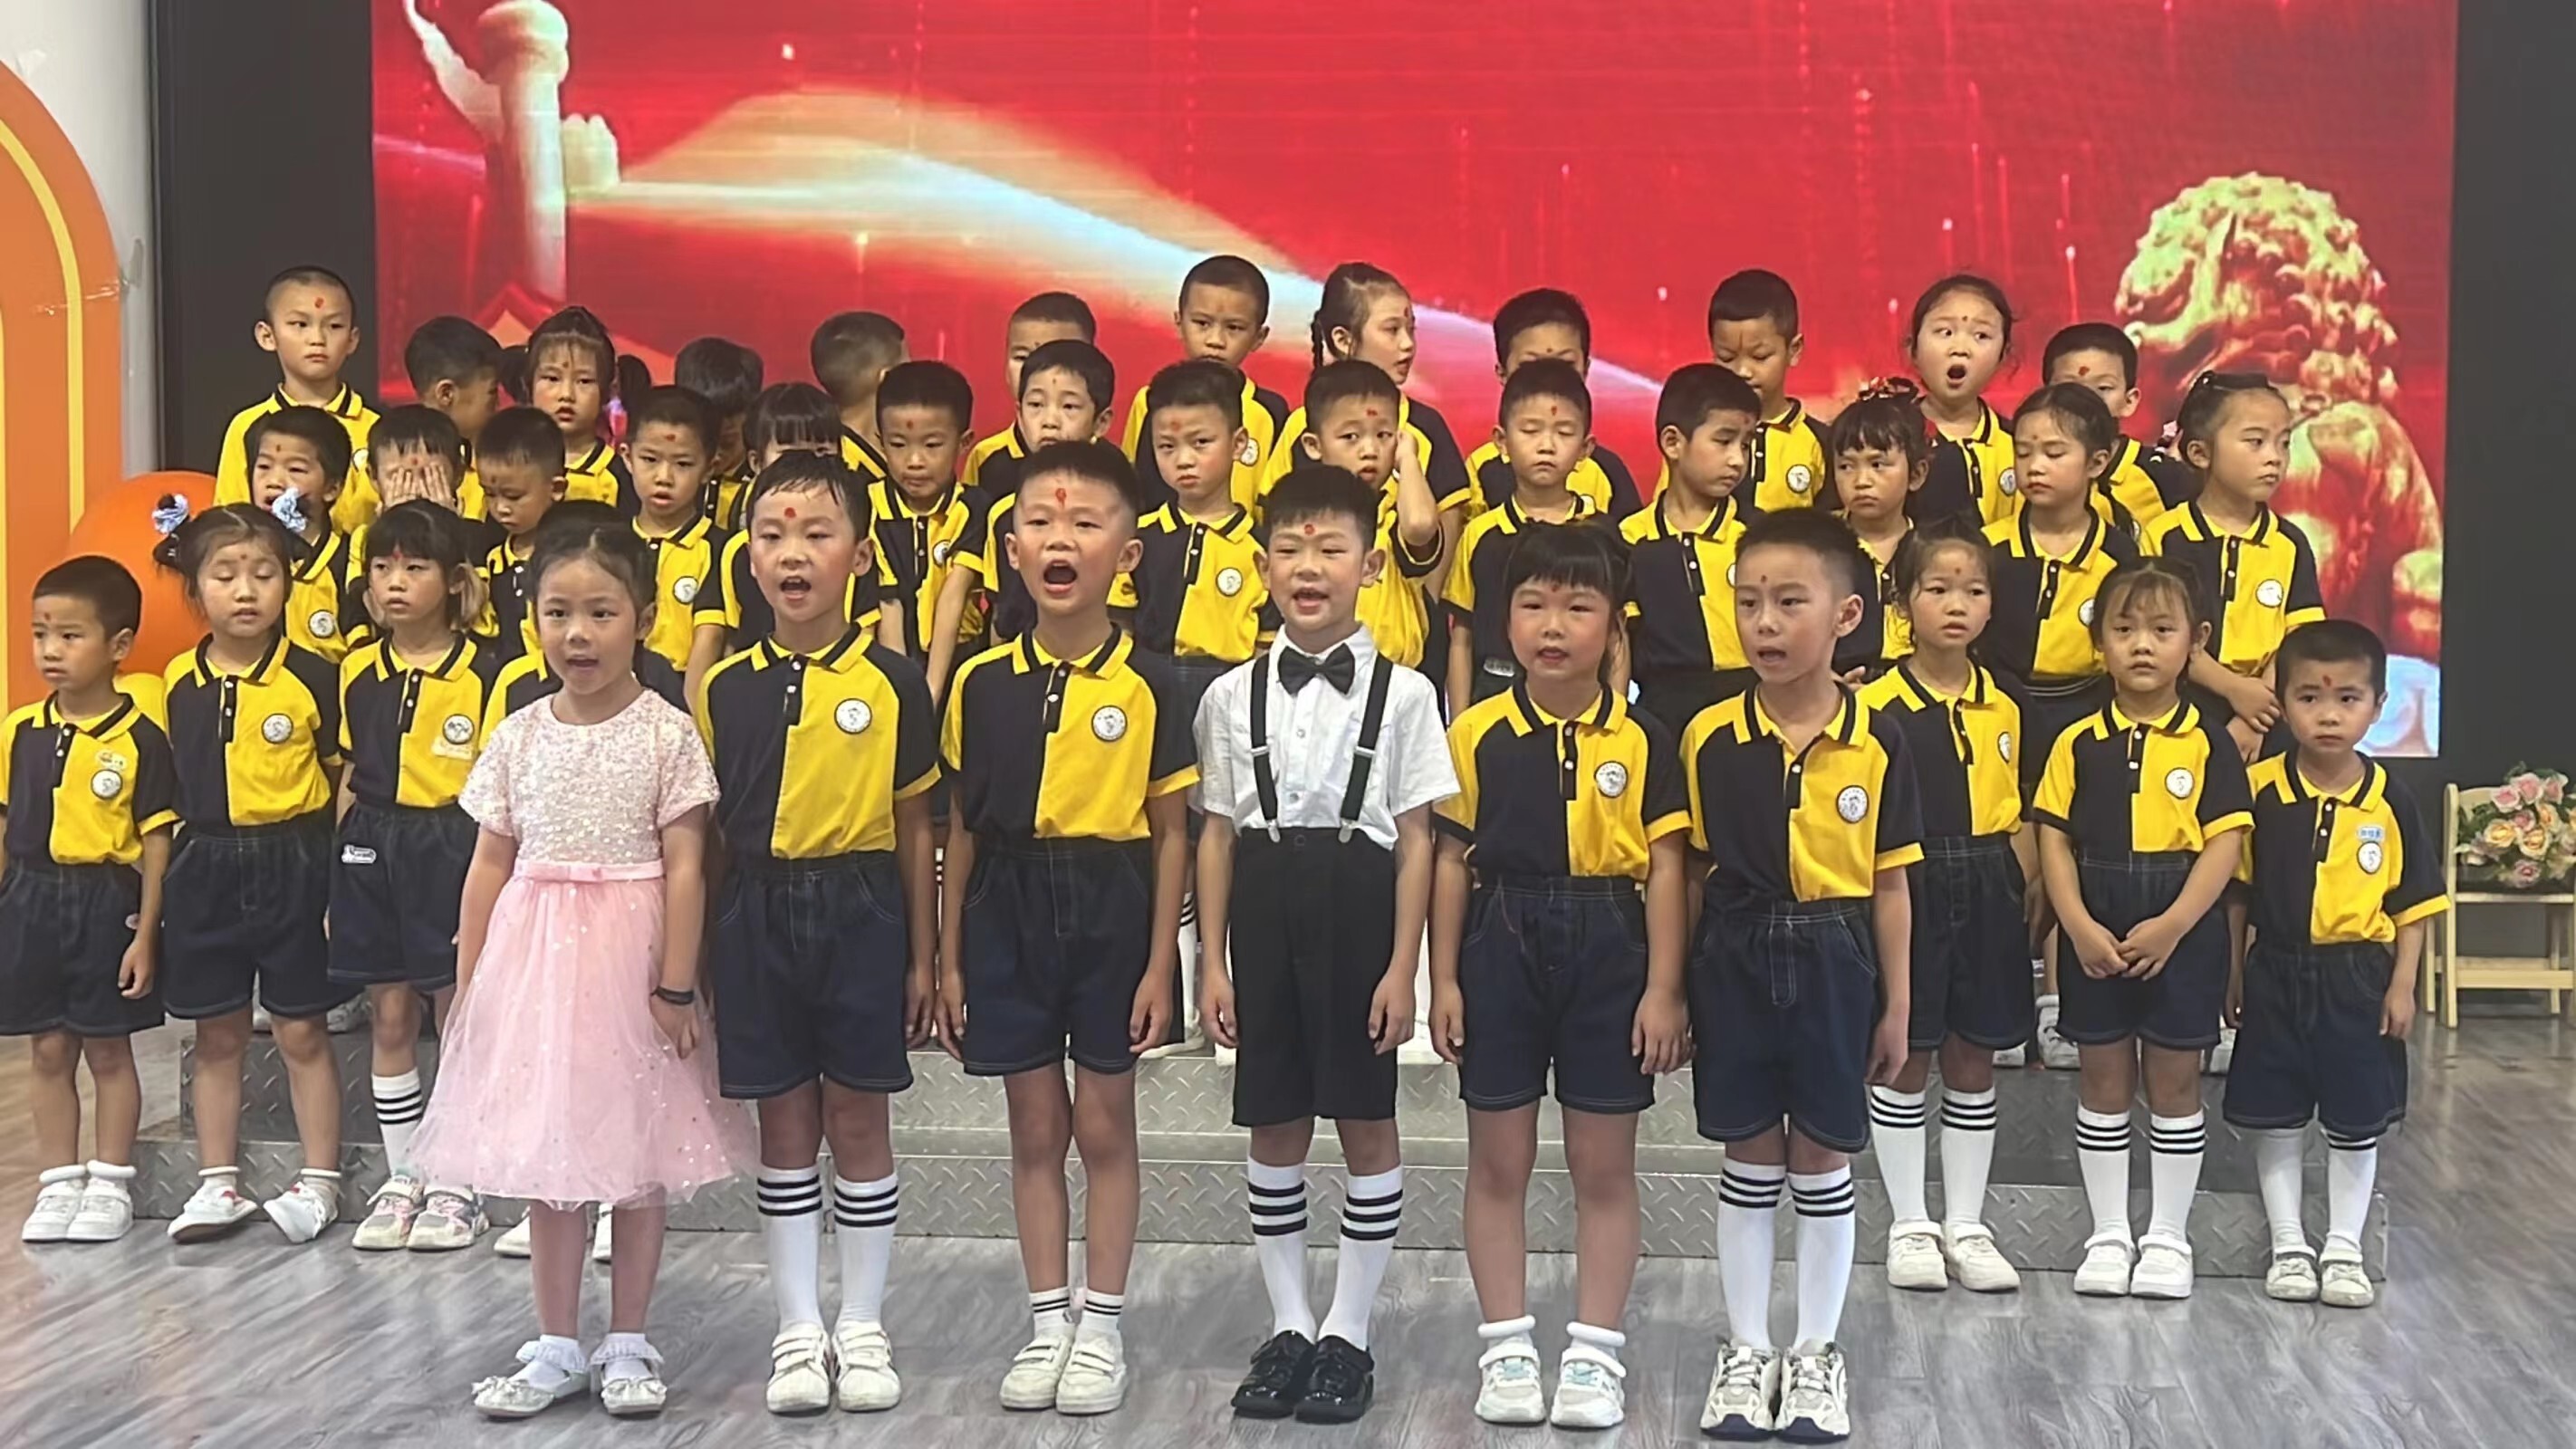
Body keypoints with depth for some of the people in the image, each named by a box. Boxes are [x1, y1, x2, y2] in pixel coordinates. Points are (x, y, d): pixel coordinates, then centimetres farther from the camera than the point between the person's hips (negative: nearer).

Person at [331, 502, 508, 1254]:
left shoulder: (484, 671, -7)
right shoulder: (357, 672, 6)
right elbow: (351, 776, 13)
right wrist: (341, 864, 9)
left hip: (452, 848, -4)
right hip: (373, 852, 4)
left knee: (458, 1016, 3)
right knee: (390, 1021, 10)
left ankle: (454, 1184, 13)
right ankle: (401, 1179, 20)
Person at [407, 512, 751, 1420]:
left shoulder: (666, 734, -6)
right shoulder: (517, 737, 5)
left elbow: (684, 868, -8)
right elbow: (491, 865, 8)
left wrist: (676, 986, -11)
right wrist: (470, 983, 6)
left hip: (628, 955, -3)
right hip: (534, 957, 4)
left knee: (635, 1156, 5)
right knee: (545, 1154, 9)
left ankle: (627, 1345, 18)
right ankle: (556, 1347, 20)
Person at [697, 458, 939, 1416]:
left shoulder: (892, 683, -3)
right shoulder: (725, 688, 2)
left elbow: (914, 830, 2)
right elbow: (706, 830, 7)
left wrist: (921, 958, 2)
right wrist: (694, 957, 4)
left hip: (860, 912, -2)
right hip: (758, 915, 2)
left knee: (858, 1121, 6)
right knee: (784, 1124, 9)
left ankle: (863, 1326, 18)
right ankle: (798, 1328, 19)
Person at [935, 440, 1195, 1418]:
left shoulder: (1148, 684, -6)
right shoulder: (982, 683, 1)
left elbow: (1171, 830, -3)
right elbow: (963, 827, 7)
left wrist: (1159, 963, -6)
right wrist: (949, 957, 5)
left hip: (1110, 908, -2)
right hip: (1008, 910, 2)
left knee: (1105, 1126, 7)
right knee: (1035, 1128, 11)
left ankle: (1102, 1327, 19)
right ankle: (1048, 1324, 22)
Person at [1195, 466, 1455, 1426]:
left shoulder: (1402, 693, -2)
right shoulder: (1232, 695, 6)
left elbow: (1416, 840, -2)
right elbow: (1218, 834, 8)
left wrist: (1402, 967, -7)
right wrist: (1213, 962, 4)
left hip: (1358, 906, -2)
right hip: (1266, 908, 3)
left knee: (1366, 1124, 4)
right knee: (1274, 1128, 8)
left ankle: (1348, 1332, 17)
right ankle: (1289, 1326, 22)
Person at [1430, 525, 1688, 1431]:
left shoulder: (1643, 741, -2)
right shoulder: (1477, 736, -1)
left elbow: (1666, 870, -1)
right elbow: (1452, 862, 2)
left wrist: (1663, 989, -5)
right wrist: (1444, 978, -1)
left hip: (1609, 955, 0)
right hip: (1501, 953, 1)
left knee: (1604, 1166, 8)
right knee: (1498, 1162, 8)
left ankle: (1595, 1352, 18)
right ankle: (1505, 1347, 19)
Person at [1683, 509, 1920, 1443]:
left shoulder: (1877, 741, -5)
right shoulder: (1709, 737, -5)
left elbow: (1889, 882, 1)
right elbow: (1691, 870, 2)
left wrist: (1896, 1004, 3)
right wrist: (1676, 985, 2)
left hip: (1834, 961, 0)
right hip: (1737, 959, 0)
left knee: (1823, 1160, 9)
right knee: (1750, 1159, 10)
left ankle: (1817, 1349, 24)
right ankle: (1746, 1347, 23)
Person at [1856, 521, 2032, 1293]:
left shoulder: (2007, 703, 7)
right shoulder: (1877, 705, -7)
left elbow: (2019, 816, 12)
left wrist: (2027, 901, 6)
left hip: (1986, 896, 4)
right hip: (1910, 893, -4)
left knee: (1973, 1058, 10)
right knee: (1906, 1058, 4)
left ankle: (1966, 1225, 19)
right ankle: (1910, 1224, 15)